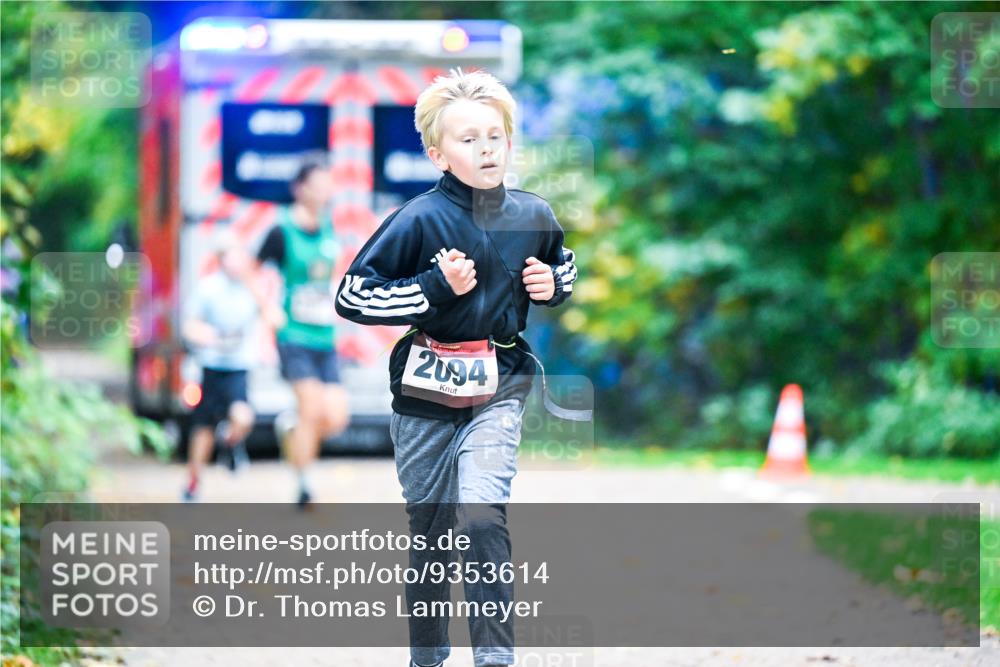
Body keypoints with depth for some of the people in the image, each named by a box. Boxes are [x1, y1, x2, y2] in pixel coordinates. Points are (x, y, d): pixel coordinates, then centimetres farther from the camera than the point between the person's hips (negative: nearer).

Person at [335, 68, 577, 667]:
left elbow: (563, 262, 22)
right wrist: (435, 288, -20)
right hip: (425, 390, -1)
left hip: (498, 386, 1)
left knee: (482, 511, -20)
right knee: (430, 527, 10)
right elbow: (352, 297, -13)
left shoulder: (532, 215, -1)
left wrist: (554, 285, -1)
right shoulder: (420, 220, -13)